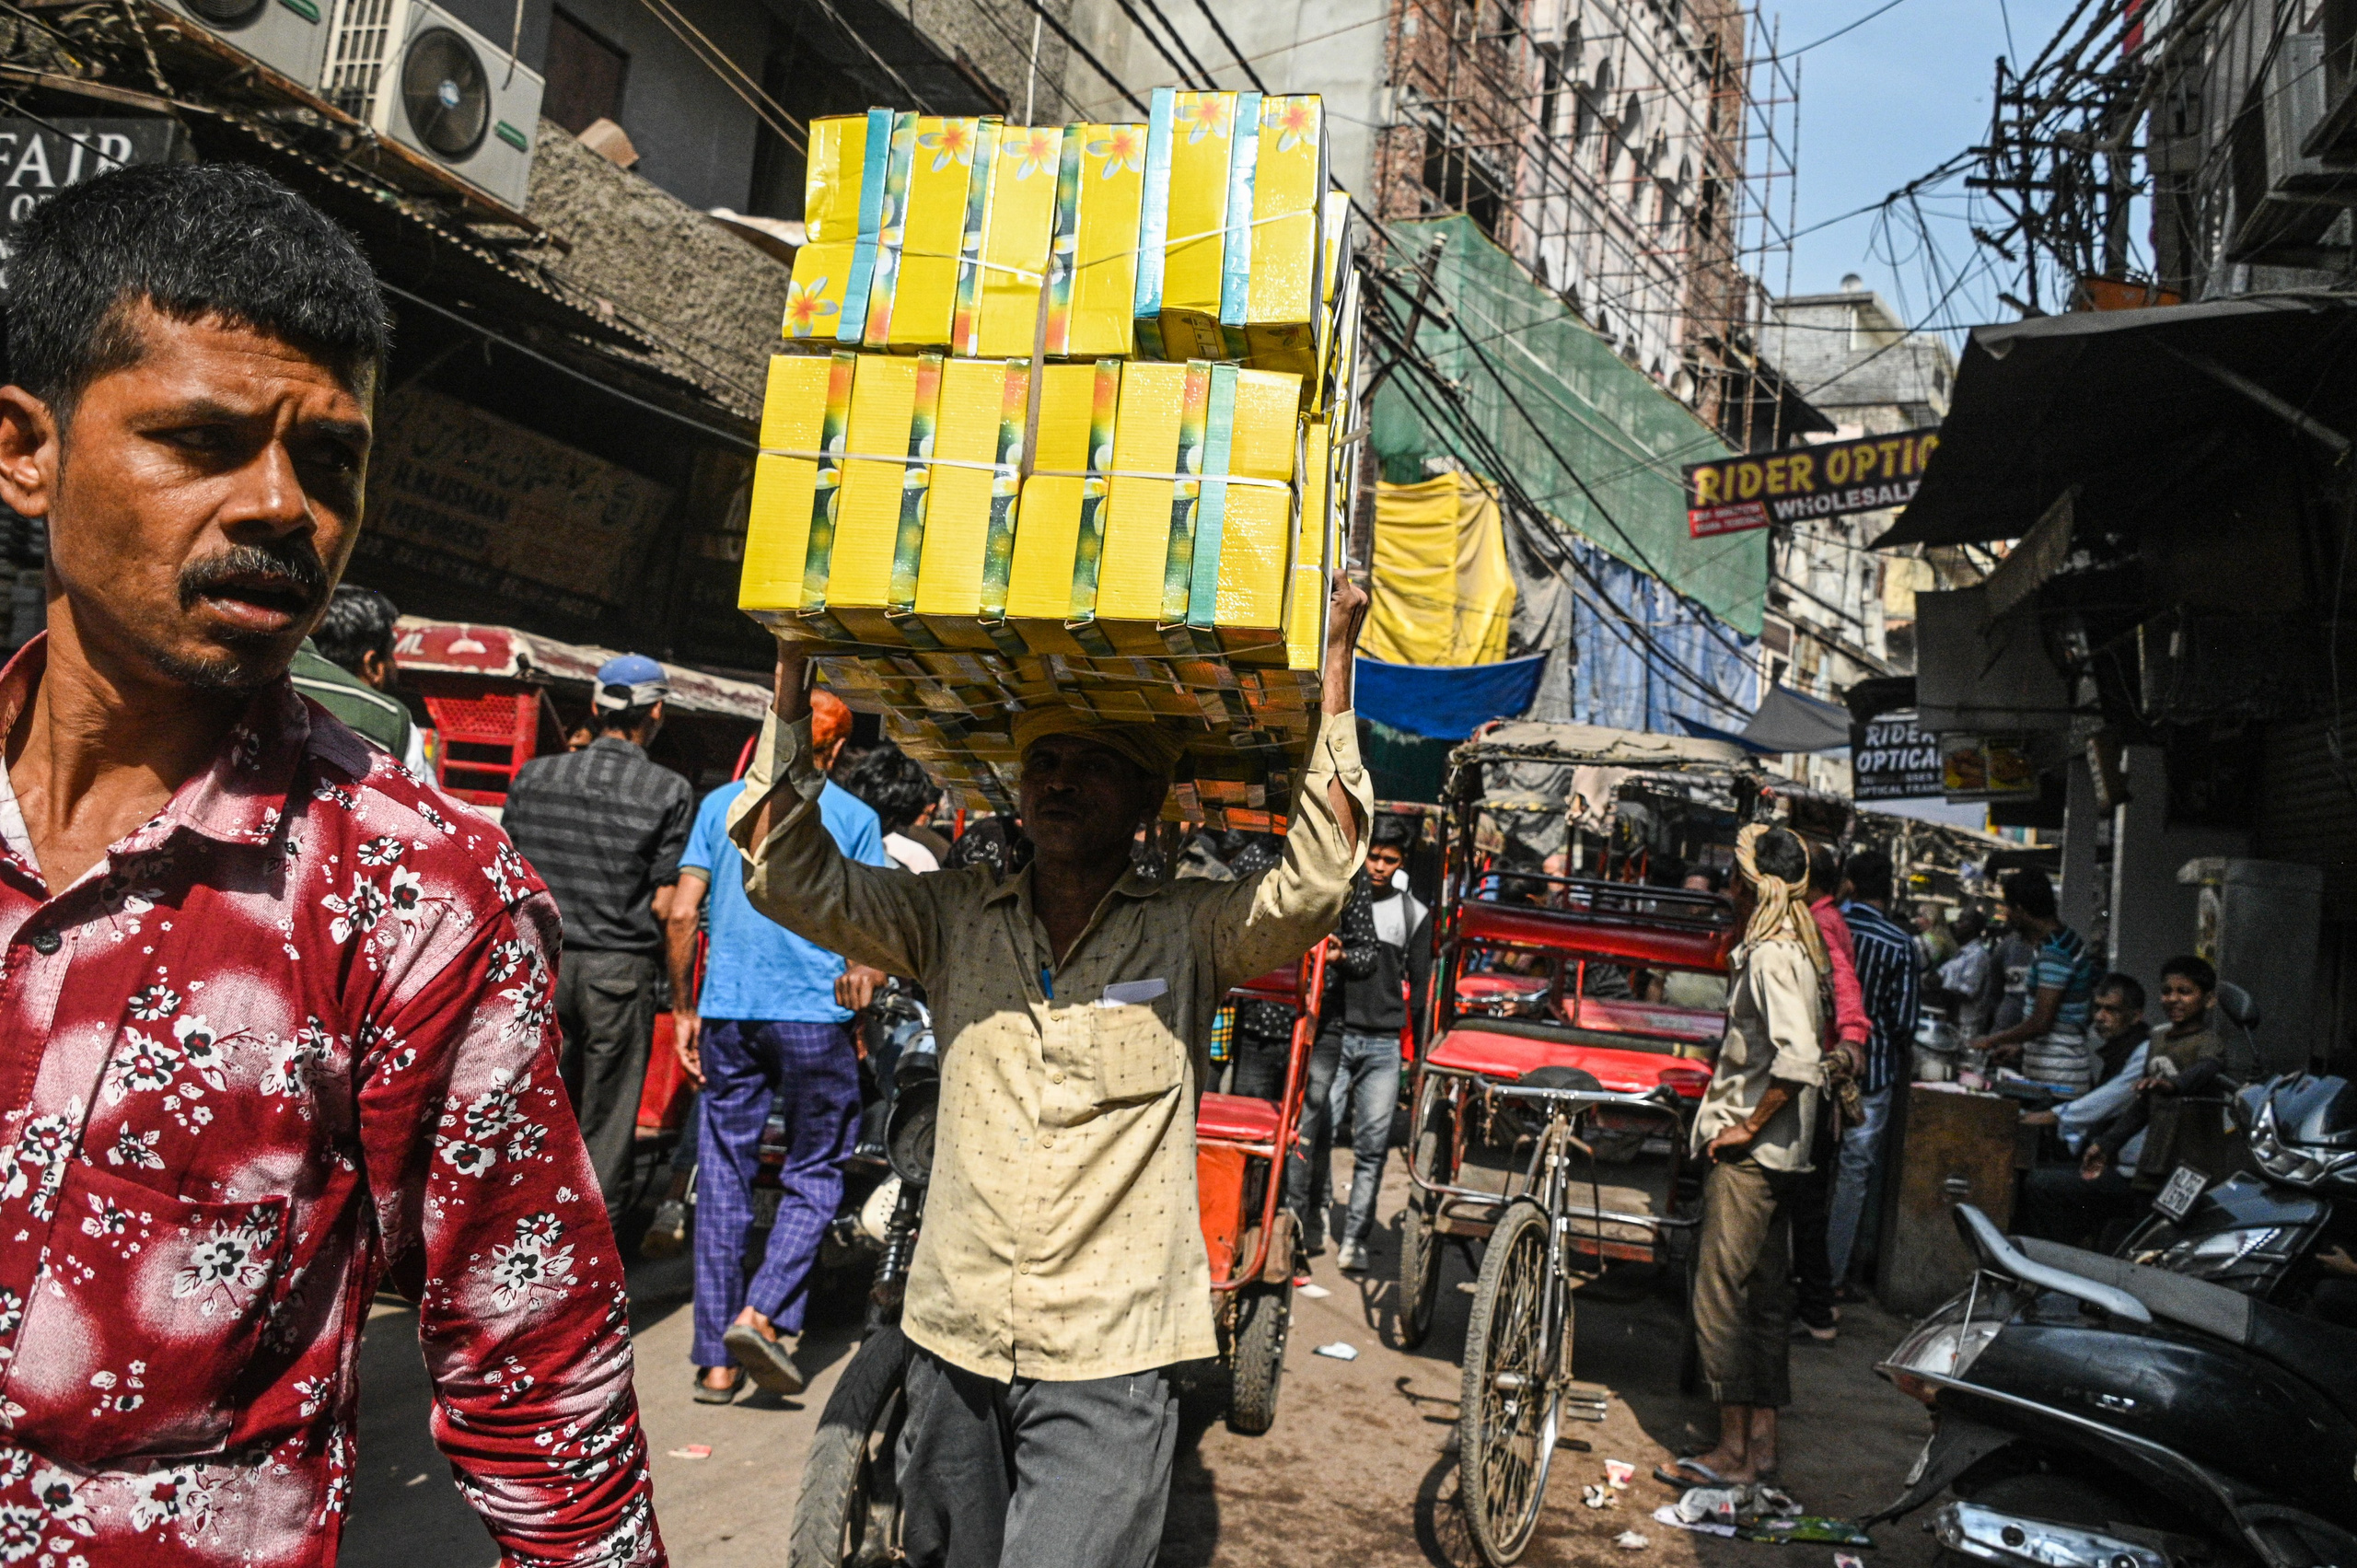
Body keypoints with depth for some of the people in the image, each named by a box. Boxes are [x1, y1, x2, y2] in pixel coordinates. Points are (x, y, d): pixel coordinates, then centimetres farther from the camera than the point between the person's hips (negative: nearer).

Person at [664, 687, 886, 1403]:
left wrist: (683, 1007, 10)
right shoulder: (854, 816, 1)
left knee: (723, 1181, 9)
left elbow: (681, 914, 2)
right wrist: (861, 1018, 10)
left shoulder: (722, 802, 8)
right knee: (814, 1176, 10)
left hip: (726, 1011, 3)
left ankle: (716, 1361, 13)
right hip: (815, 1015, -3)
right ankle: (762, 1314, -8)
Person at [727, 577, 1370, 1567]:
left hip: (1110, 1359, -3)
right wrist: (791, 675, -4)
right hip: (953, 1342, 4)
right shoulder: (954, 917, 4)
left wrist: (1333, 666, -19)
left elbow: (1314, 883, -18)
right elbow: (790, 877, 0)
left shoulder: (1190, 931, -3)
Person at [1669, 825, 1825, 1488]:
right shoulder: (1798, 949, 12)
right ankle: (1761, 1439, 22)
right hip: (1779, 1151, 10)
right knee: (1766, 1295, 14)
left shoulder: (1769, 956, -18)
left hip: (1748, 1151, -10)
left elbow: (1798, 1060, -29)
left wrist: (1748, 1126, -19)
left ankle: (1733, 1451, 3)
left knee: (1720, 1294, -3)